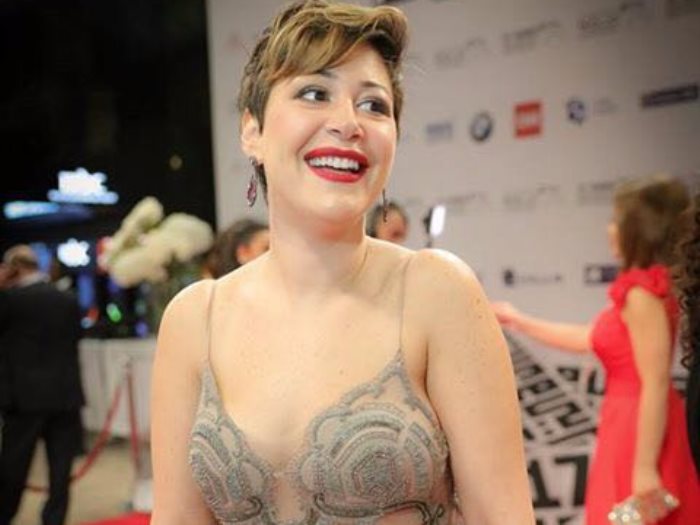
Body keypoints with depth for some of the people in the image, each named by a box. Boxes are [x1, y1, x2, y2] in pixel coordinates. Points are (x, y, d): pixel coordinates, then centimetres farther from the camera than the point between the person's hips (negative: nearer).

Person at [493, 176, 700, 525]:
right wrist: (519, 321, 25)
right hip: (633, 426, 9)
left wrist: (645, 467, -21)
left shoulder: (643, 293, -18)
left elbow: (655, 385, -22)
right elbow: (587, 338, 20)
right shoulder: (649, 287, 11)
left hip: (643, 433, -9)